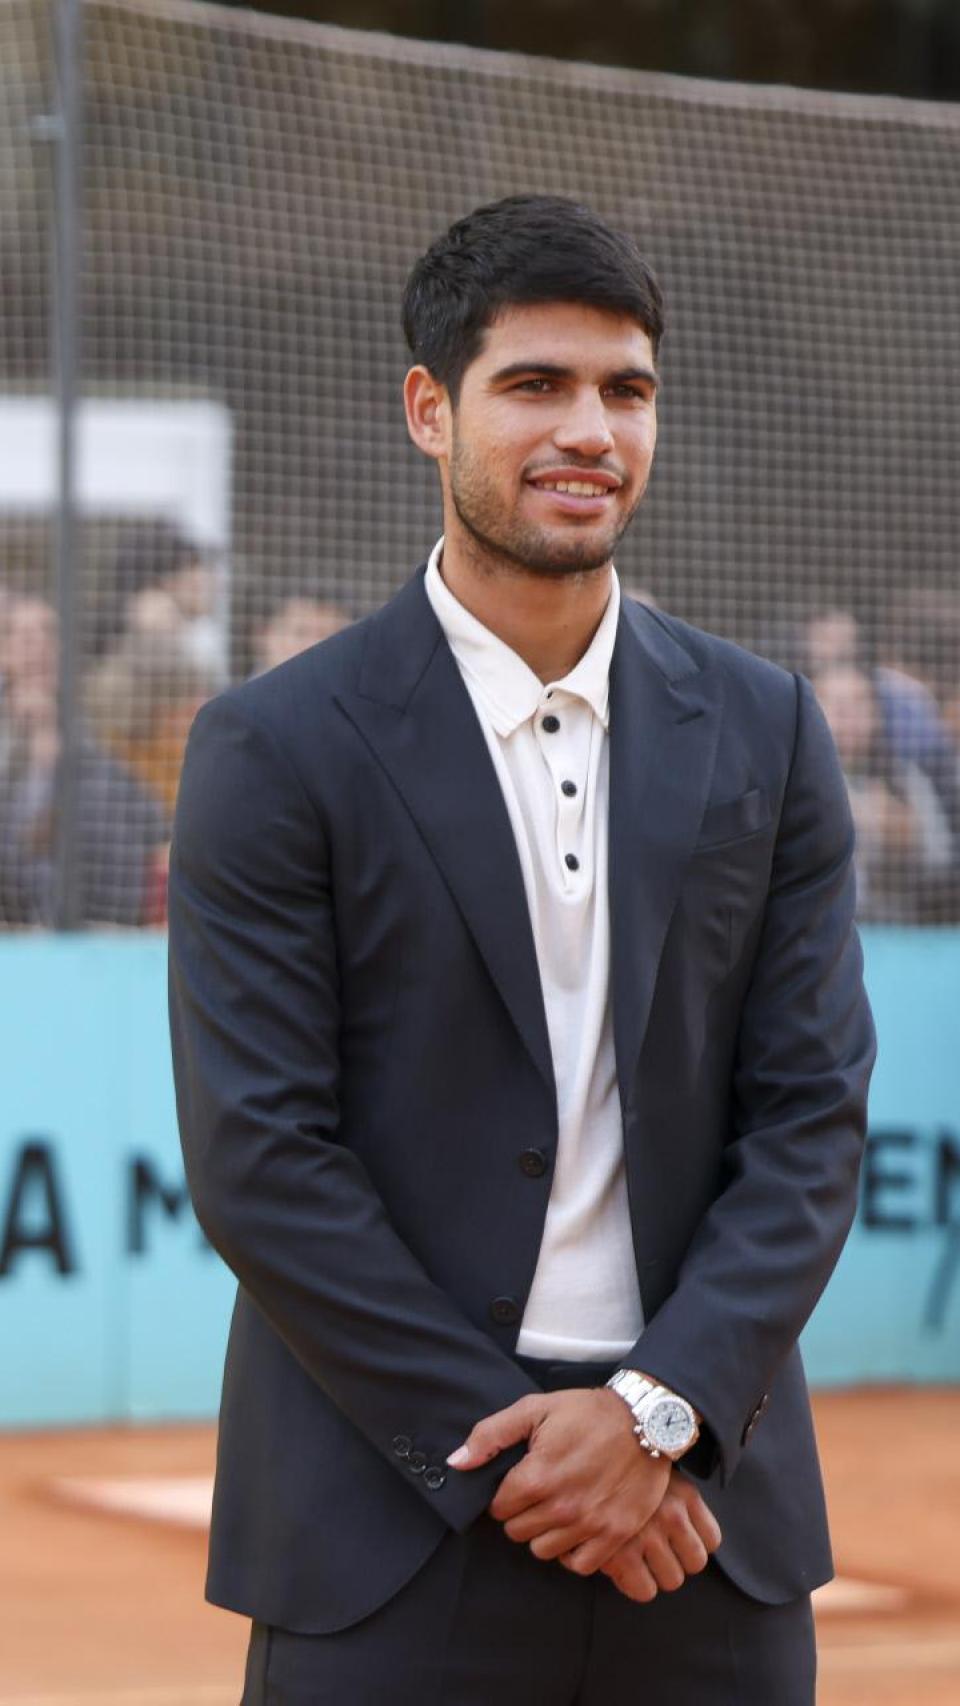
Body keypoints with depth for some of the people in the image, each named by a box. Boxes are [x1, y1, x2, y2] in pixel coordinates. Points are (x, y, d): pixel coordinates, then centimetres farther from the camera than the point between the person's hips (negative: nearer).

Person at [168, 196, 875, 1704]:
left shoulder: (764, 734, 8)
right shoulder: (277, 751, -3)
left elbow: (812, 1115, 4)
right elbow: (258, 1157, -7)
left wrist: (658, 1410, -9)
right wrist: (505, 1450, -11)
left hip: (704, 1499, 3)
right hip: (395, 1527, -3)